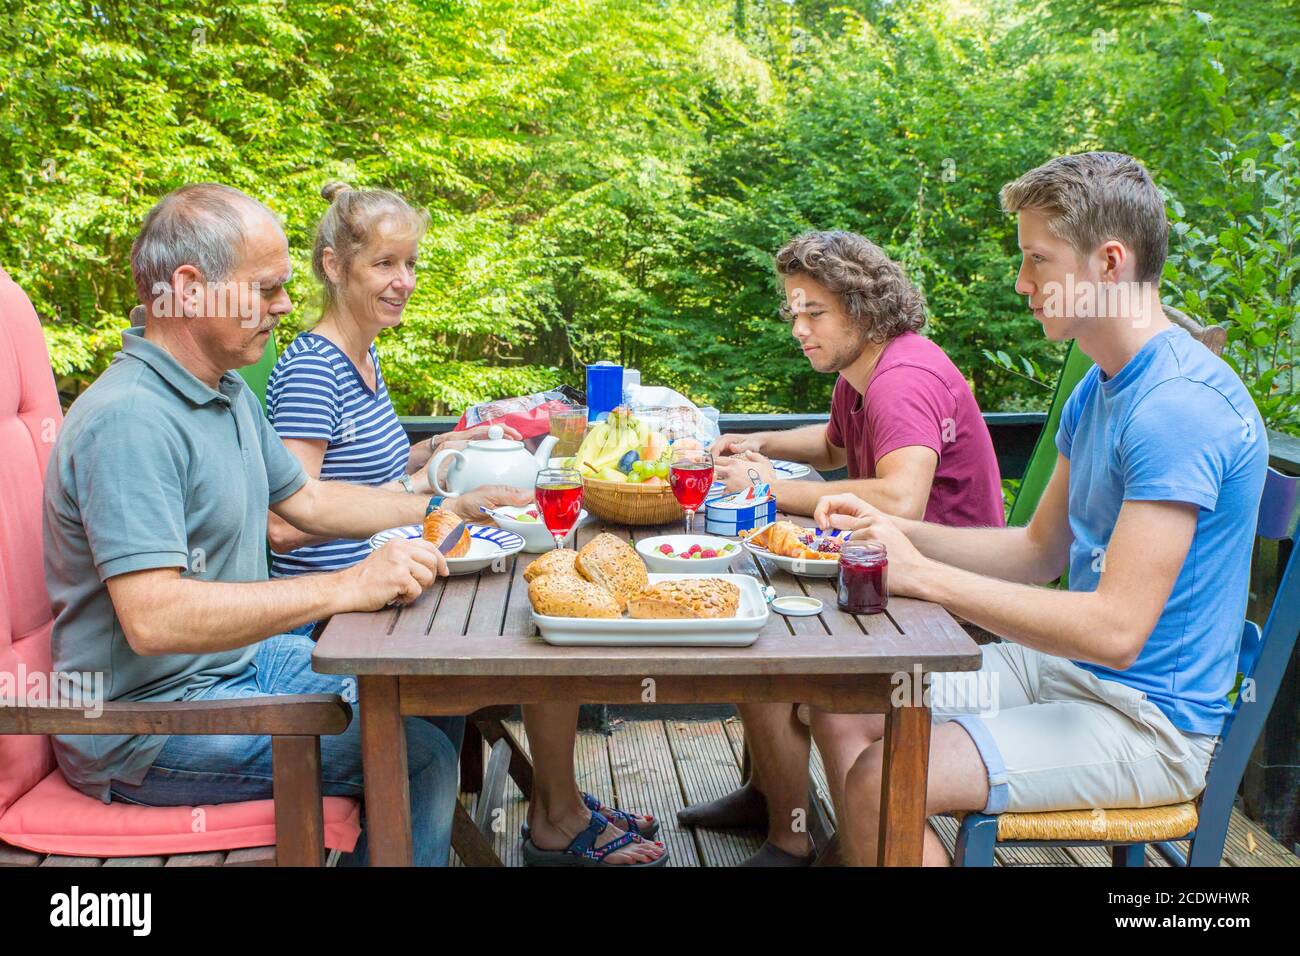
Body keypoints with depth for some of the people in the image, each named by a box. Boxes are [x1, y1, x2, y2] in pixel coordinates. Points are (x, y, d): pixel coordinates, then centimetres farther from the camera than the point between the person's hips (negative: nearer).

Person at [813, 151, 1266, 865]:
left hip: (1149, 720, -9)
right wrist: (893, 530, 0)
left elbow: (1116, 630, -28)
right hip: (1064, 669, 9)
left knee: (879, 782, -23)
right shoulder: (1097, 390, 9)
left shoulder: (1180, 405, -23)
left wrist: (922, 574, -23)